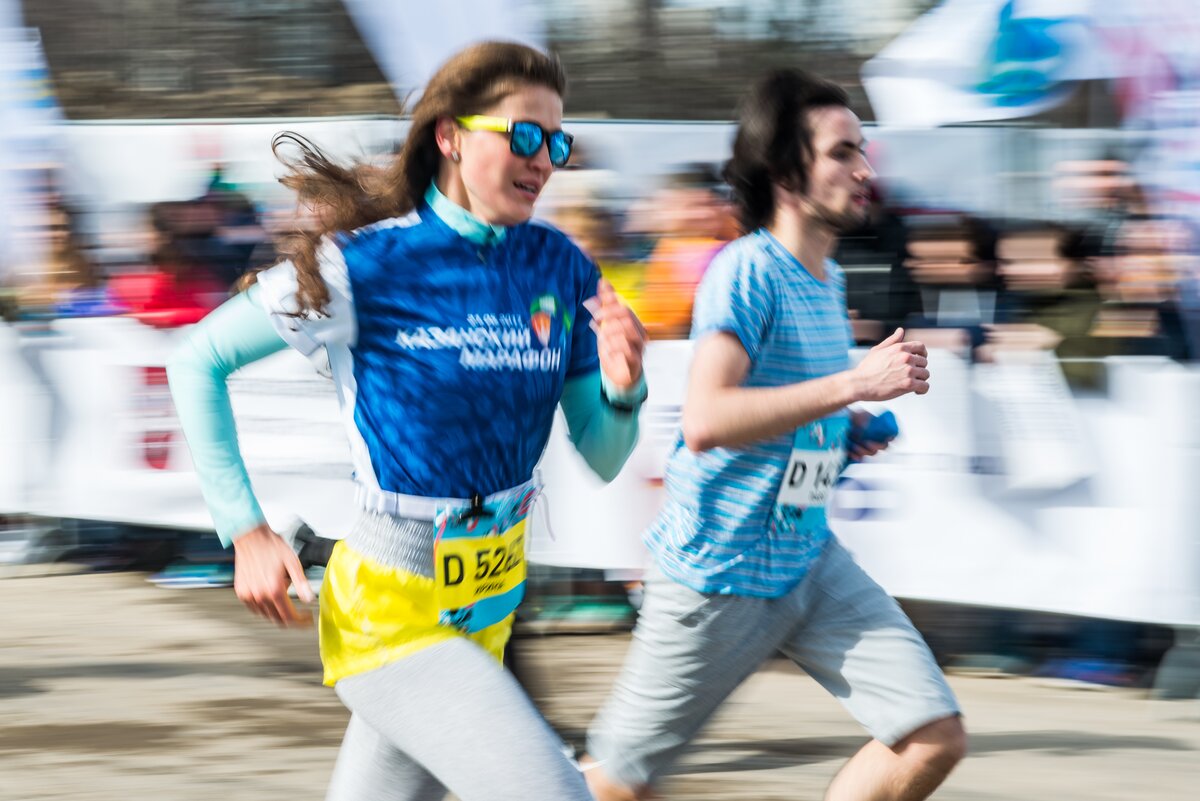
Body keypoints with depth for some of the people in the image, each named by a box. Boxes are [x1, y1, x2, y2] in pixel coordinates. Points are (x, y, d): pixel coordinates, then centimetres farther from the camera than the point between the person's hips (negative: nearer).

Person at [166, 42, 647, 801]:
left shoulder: (561, 269, 0)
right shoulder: (364, 268, -15)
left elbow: (602, 457, 4)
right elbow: (199, 361, -4)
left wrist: (622, 388, -19)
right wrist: (248, 532, -8)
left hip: (491, 601, 6)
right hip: (390, 606, -6)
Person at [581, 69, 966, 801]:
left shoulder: (828, 280, 9)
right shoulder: (745, 272, -19)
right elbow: (704, 421, -33)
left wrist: (846, 433, 8)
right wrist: (854, 384, -32)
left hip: (812, 563, 8)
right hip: (720, 574, -8)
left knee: (936, 739, -5)